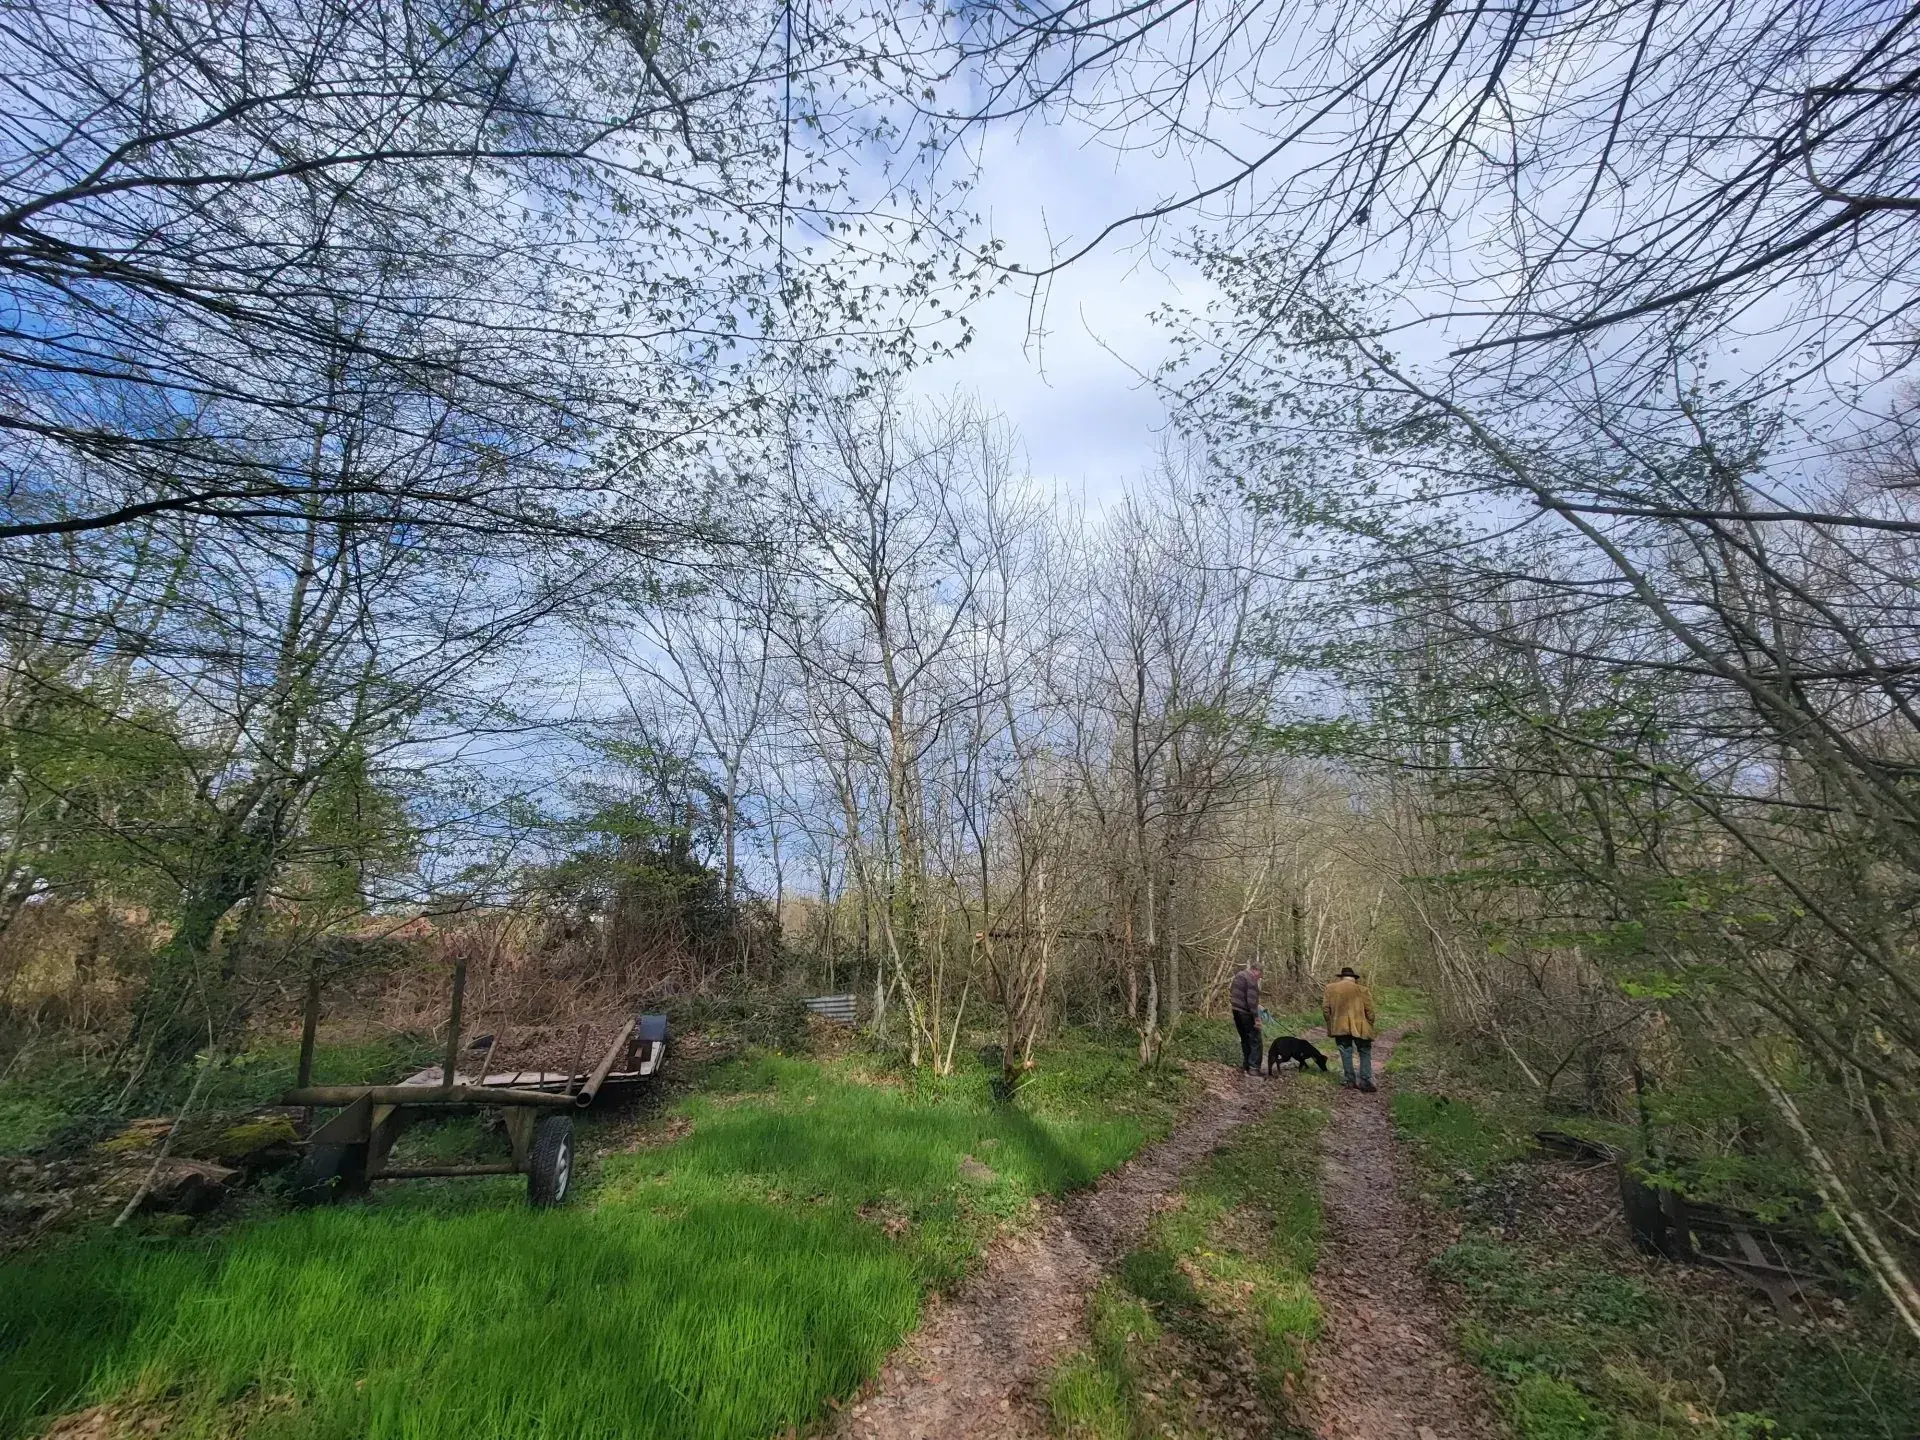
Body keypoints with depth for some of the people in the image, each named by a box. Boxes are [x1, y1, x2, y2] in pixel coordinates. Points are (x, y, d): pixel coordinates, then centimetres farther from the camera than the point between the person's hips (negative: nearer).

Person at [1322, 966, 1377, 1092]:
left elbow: (1325, 1008, 4)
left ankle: (1349, 1081, 13)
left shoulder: (1331, 988, 5)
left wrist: (1330, 1024, 16)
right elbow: (1369, 1012, -2)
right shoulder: (1363, 990, -1)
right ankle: (1365, 1083, 2)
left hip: (1340, 1027, 2)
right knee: (1365, 1053, 9)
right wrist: (1369, 1028, 10)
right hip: (1359, 1027, -2)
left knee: (1346, 1053, 12)